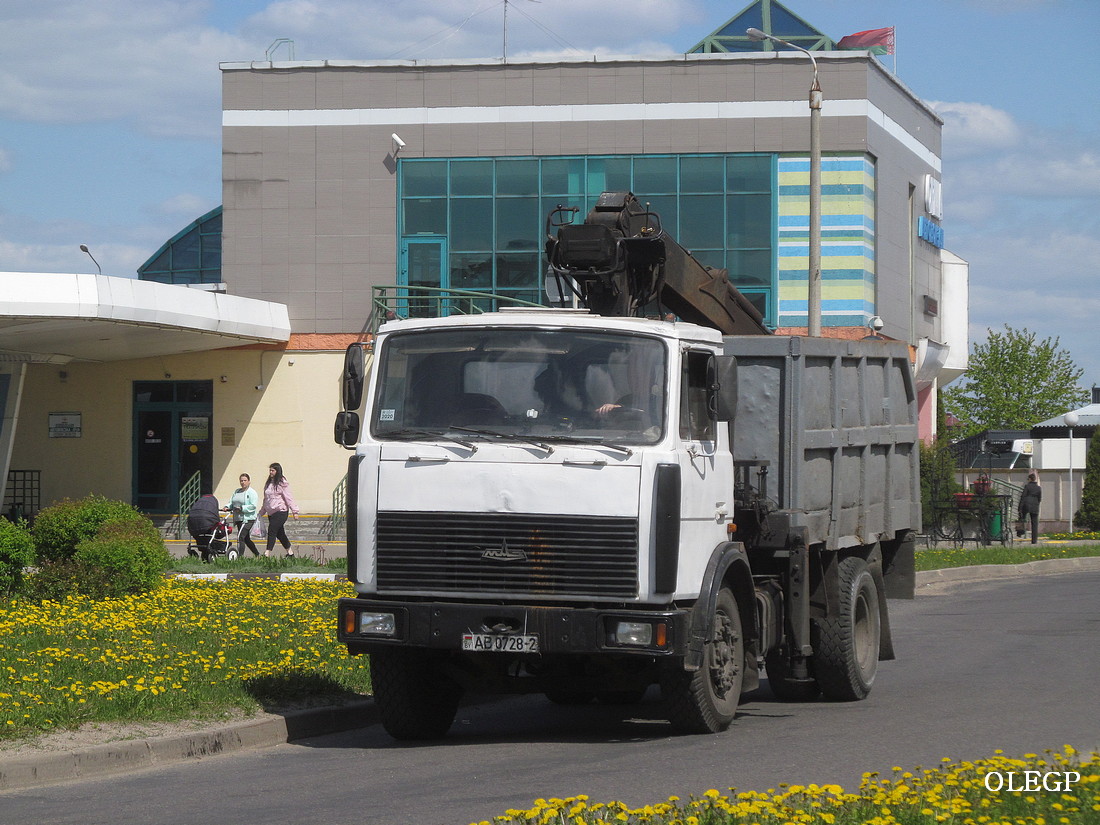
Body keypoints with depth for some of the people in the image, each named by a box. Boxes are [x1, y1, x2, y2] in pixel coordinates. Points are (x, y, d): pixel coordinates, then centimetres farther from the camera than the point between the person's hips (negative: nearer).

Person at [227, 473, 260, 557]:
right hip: (238, 519, 8)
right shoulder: (237, 491, 15)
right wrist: (227, 507, -4)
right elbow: (231, 502, 17)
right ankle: (257, 554, 30)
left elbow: (253, 506, -17)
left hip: (248, 519, -8)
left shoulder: (252, 492, -7)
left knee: (240, 537, -17)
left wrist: (242, 508, -21)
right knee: (246, 539, 16)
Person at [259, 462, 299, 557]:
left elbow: (288, 498, -12)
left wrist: (294, 511, -15)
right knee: (280, 533, 12)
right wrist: (261, 513, 25)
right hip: (271, 513, 8)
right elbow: (266, 500, 24)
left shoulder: (282, 483, -8)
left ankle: (267, 553, -17)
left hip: (281, 512, -8)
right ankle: (290, 553, 21)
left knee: (272, 531, -15)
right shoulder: (268, 484, 16)